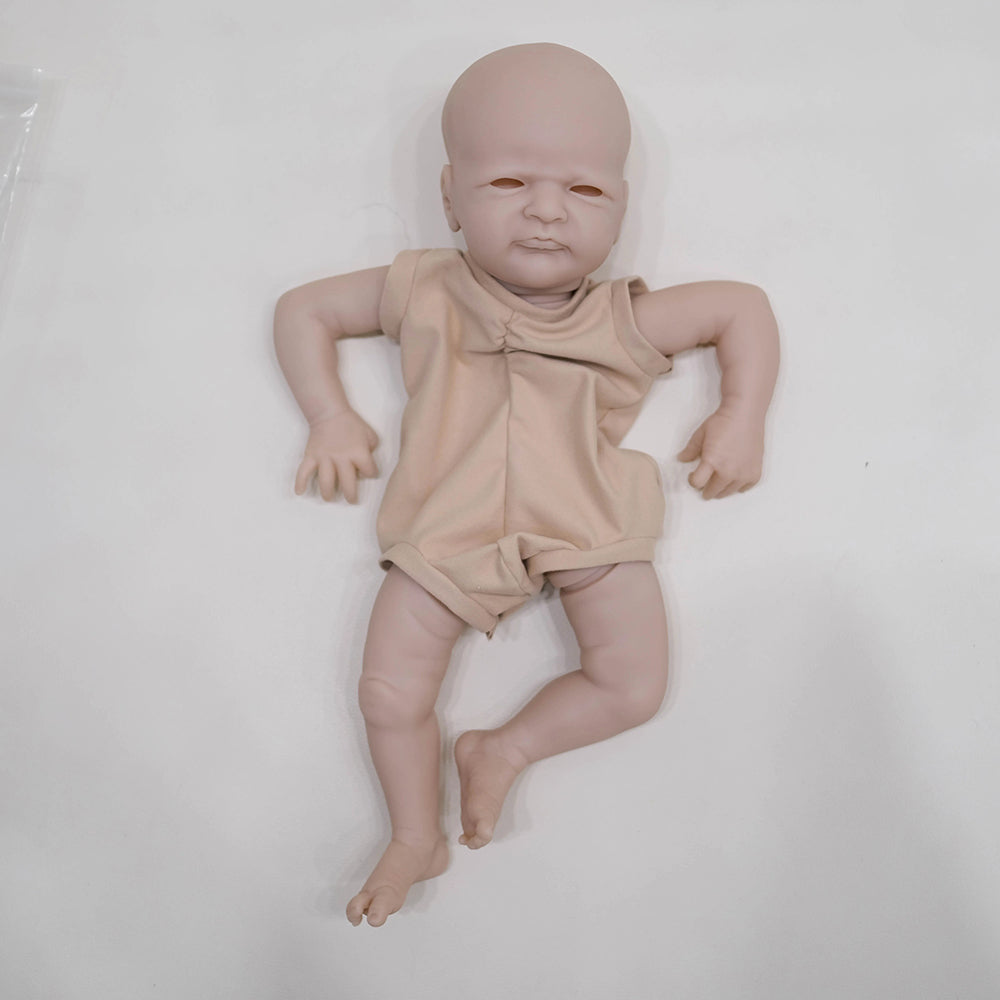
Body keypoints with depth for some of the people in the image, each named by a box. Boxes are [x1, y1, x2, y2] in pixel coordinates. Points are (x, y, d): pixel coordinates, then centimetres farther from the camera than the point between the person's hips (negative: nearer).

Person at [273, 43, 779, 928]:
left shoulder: (626, 320, -3)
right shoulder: (424, 293, -2)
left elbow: (745, 307, 12)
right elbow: (305, 309, 10)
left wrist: (743, 415, -1)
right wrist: (330, 416, -2)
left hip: (591, 531, 1)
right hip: (448, 533, 0)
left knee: (633, 686, -9)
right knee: (390, 693, -3)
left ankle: (506, 749, 16)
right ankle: (417, 837, 25)